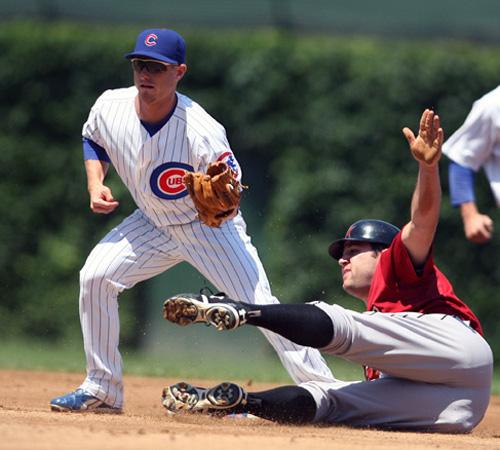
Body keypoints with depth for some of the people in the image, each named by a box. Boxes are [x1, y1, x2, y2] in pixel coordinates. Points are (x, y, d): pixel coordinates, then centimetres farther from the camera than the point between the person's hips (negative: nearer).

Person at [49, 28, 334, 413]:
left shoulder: (201, 132, -32)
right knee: (95, 277, -8)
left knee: (261, 305, -16)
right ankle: (102, 390, 5)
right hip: (153, 223, 5)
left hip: (209, 227, -5)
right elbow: (94, 140, 8)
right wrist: (95, 184, -8)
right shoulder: (110, 108, -18)